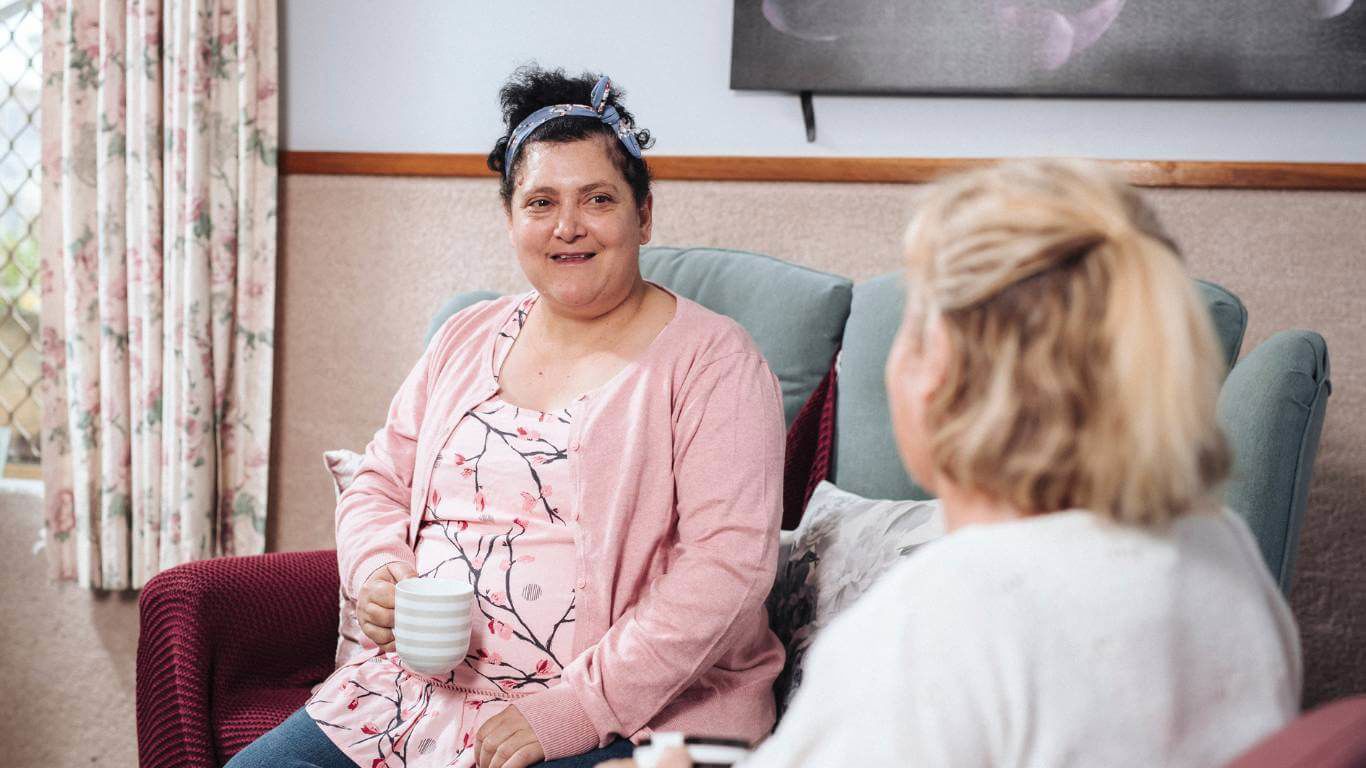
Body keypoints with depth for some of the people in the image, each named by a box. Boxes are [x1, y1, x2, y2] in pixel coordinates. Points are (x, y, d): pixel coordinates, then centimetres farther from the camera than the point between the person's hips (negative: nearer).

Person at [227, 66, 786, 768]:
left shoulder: (710, 360, -6)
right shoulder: (467, 339, 13)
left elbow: (729, 561, -16)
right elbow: (379, 485, 20)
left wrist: (574, 710, -20)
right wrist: (376, 573, -4)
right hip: (428, 681, 6)